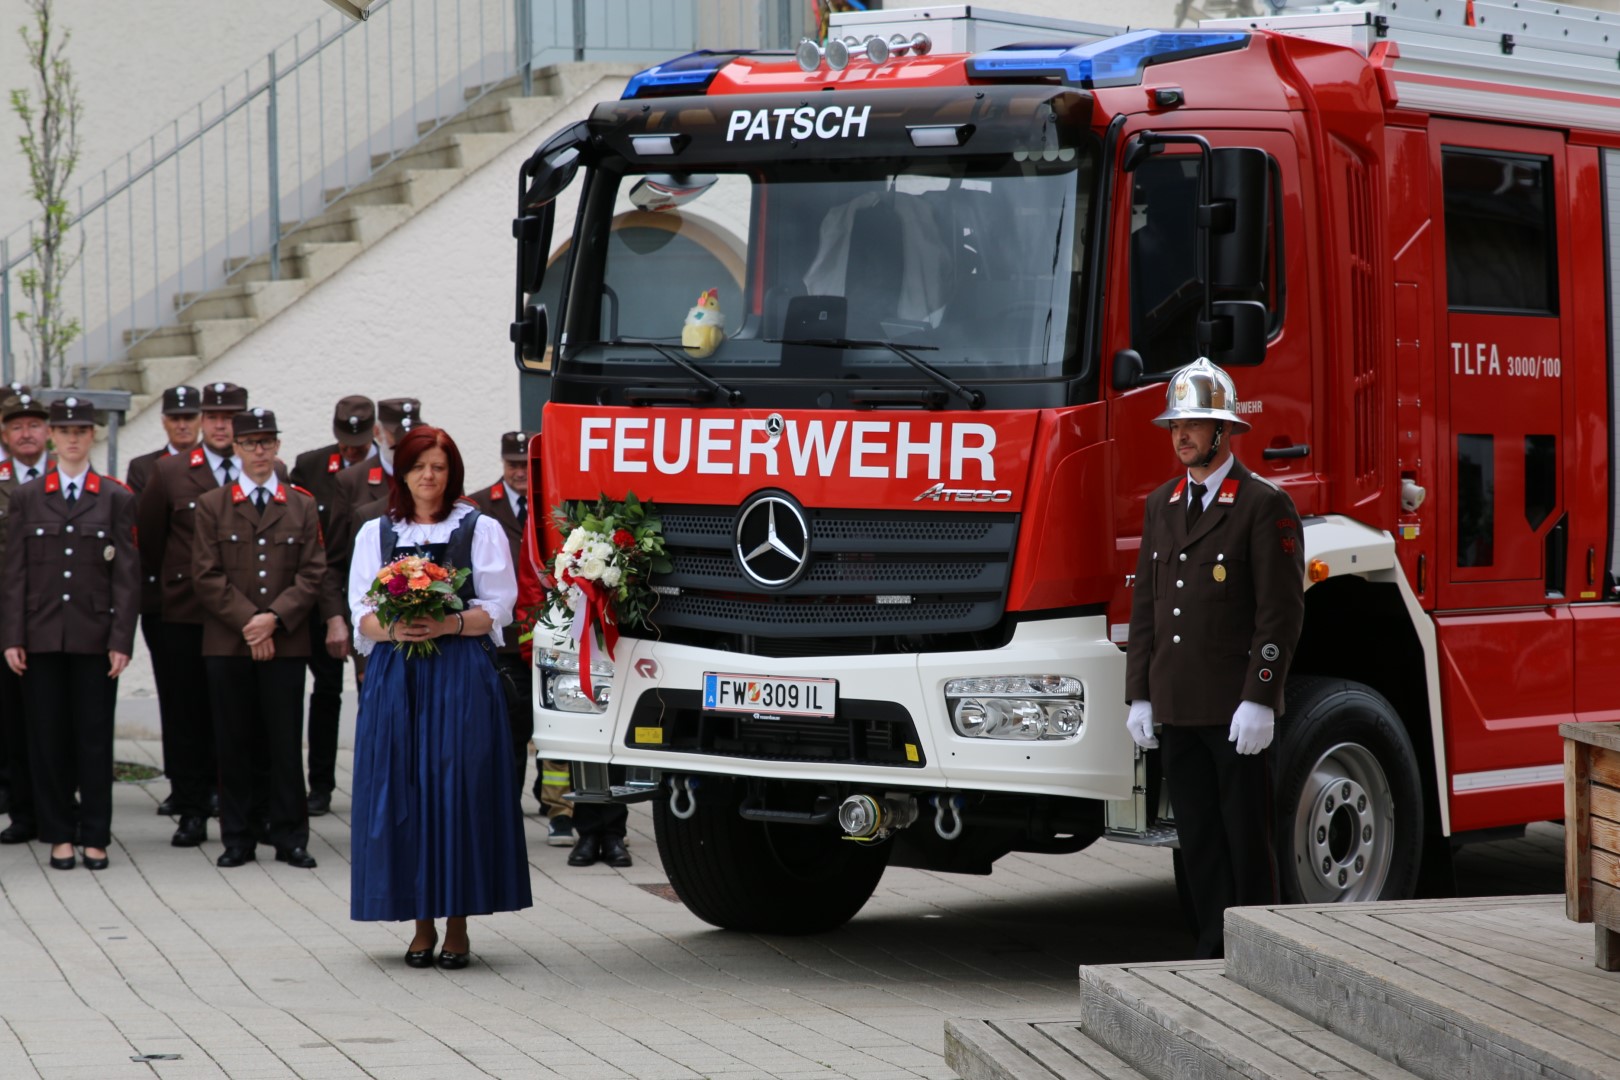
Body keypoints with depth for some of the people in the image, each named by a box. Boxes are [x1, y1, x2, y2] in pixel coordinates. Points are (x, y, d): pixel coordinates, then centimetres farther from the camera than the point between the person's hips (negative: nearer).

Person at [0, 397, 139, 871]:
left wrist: (121, 640, -6)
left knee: (94, 737, 1)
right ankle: (59, 835, 10)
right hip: (42, 636, 1)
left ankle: (95, 837, 7)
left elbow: (126, 575, 2)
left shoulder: (117, 499, 5)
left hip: (94, 637, -1)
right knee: (47, 737, 2)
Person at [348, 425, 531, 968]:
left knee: (458, 791, -7)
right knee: (401, 794, -1)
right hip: (395, 675, 2)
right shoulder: (375, 534, 14)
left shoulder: (480, 530, 7)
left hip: (462, 675, -2)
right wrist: (394, 629, -13)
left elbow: (498, 608, 1)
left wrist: (448, 625, -16)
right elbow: (361, 615, 9)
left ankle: (457, 925, 0)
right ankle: (422, 924, 6)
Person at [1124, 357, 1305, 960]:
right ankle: (1215, 954, 13)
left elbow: (1281, 611, -11)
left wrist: (1258, 701, -17)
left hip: (1235, 708, -6)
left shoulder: (1264, 506, -7)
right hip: (1177, 708, 6)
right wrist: (1139, 697, 10)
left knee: (1246, 839, -2)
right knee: (1198, 840, 8)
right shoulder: (1161, 506, 15)